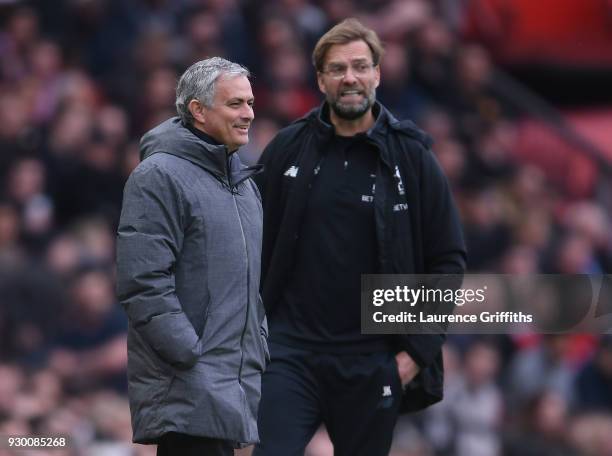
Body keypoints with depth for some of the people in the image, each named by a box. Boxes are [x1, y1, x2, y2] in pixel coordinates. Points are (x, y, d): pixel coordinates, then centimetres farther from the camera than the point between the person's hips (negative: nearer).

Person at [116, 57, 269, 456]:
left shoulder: (245, 183, 19)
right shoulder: (160, 176, -9)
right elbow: (143, 282, -17)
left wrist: (260, 347, 18)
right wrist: (191, 357, -19)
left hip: (238, 385, 9)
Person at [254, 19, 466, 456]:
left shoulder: (411, 157, 1)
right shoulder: (286, 150, 4)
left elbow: (449, 259, 2)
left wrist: (419, 349, -4)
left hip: (373, 361, 0)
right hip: (292, 350, 0)